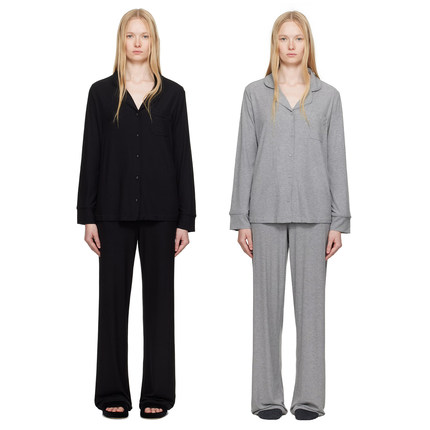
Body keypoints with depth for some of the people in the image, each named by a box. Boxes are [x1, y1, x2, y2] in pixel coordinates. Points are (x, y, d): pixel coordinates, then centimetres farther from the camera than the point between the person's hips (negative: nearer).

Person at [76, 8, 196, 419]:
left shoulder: (172, 94, 5)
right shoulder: (102, 92, 5)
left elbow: (183, 157, 3)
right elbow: (91, 154, 3)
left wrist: (185, 219, -2)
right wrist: (87, 216, -3)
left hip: (159, 210, 0)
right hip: (114, 209, 0)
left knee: (159, 296, 5)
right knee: (114, 297, 5)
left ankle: (157, 393, 14)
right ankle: (113, 393, 15)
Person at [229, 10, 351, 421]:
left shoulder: (328, 96, 7)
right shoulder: (255, 93, 6)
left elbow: (337, 160, 5)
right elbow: (245, 157, 5)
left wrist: (338, 222, -1)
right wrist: (241, 219, -1)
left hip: (312, 212, 0)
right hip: (267, 210, 0)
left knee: (310, 302, 3)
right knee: (268, 302, 4)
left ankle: (309, 397, 12)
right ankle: (268, 396, 12)